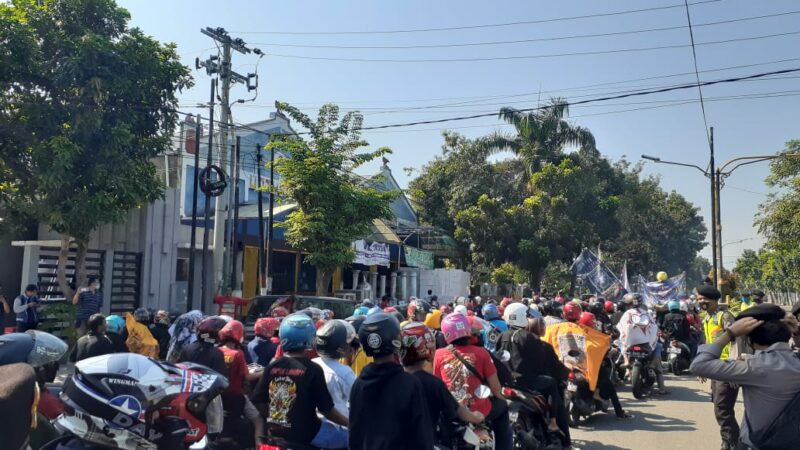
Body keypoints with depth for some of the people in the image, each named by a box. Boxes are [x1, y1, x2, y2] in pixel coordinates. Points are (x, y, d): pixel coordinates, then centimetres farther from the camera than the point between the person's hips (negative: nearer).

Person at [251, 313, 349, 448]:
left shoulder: (272, 367, -3)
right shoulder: (313, 370, -17)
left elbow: (257, 401, 4)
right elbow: (326, 409, -13)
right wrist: (349, 423, 2)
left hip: (275, 431, 6)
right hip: (304, 432, -6)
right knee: (347, 438, 12)